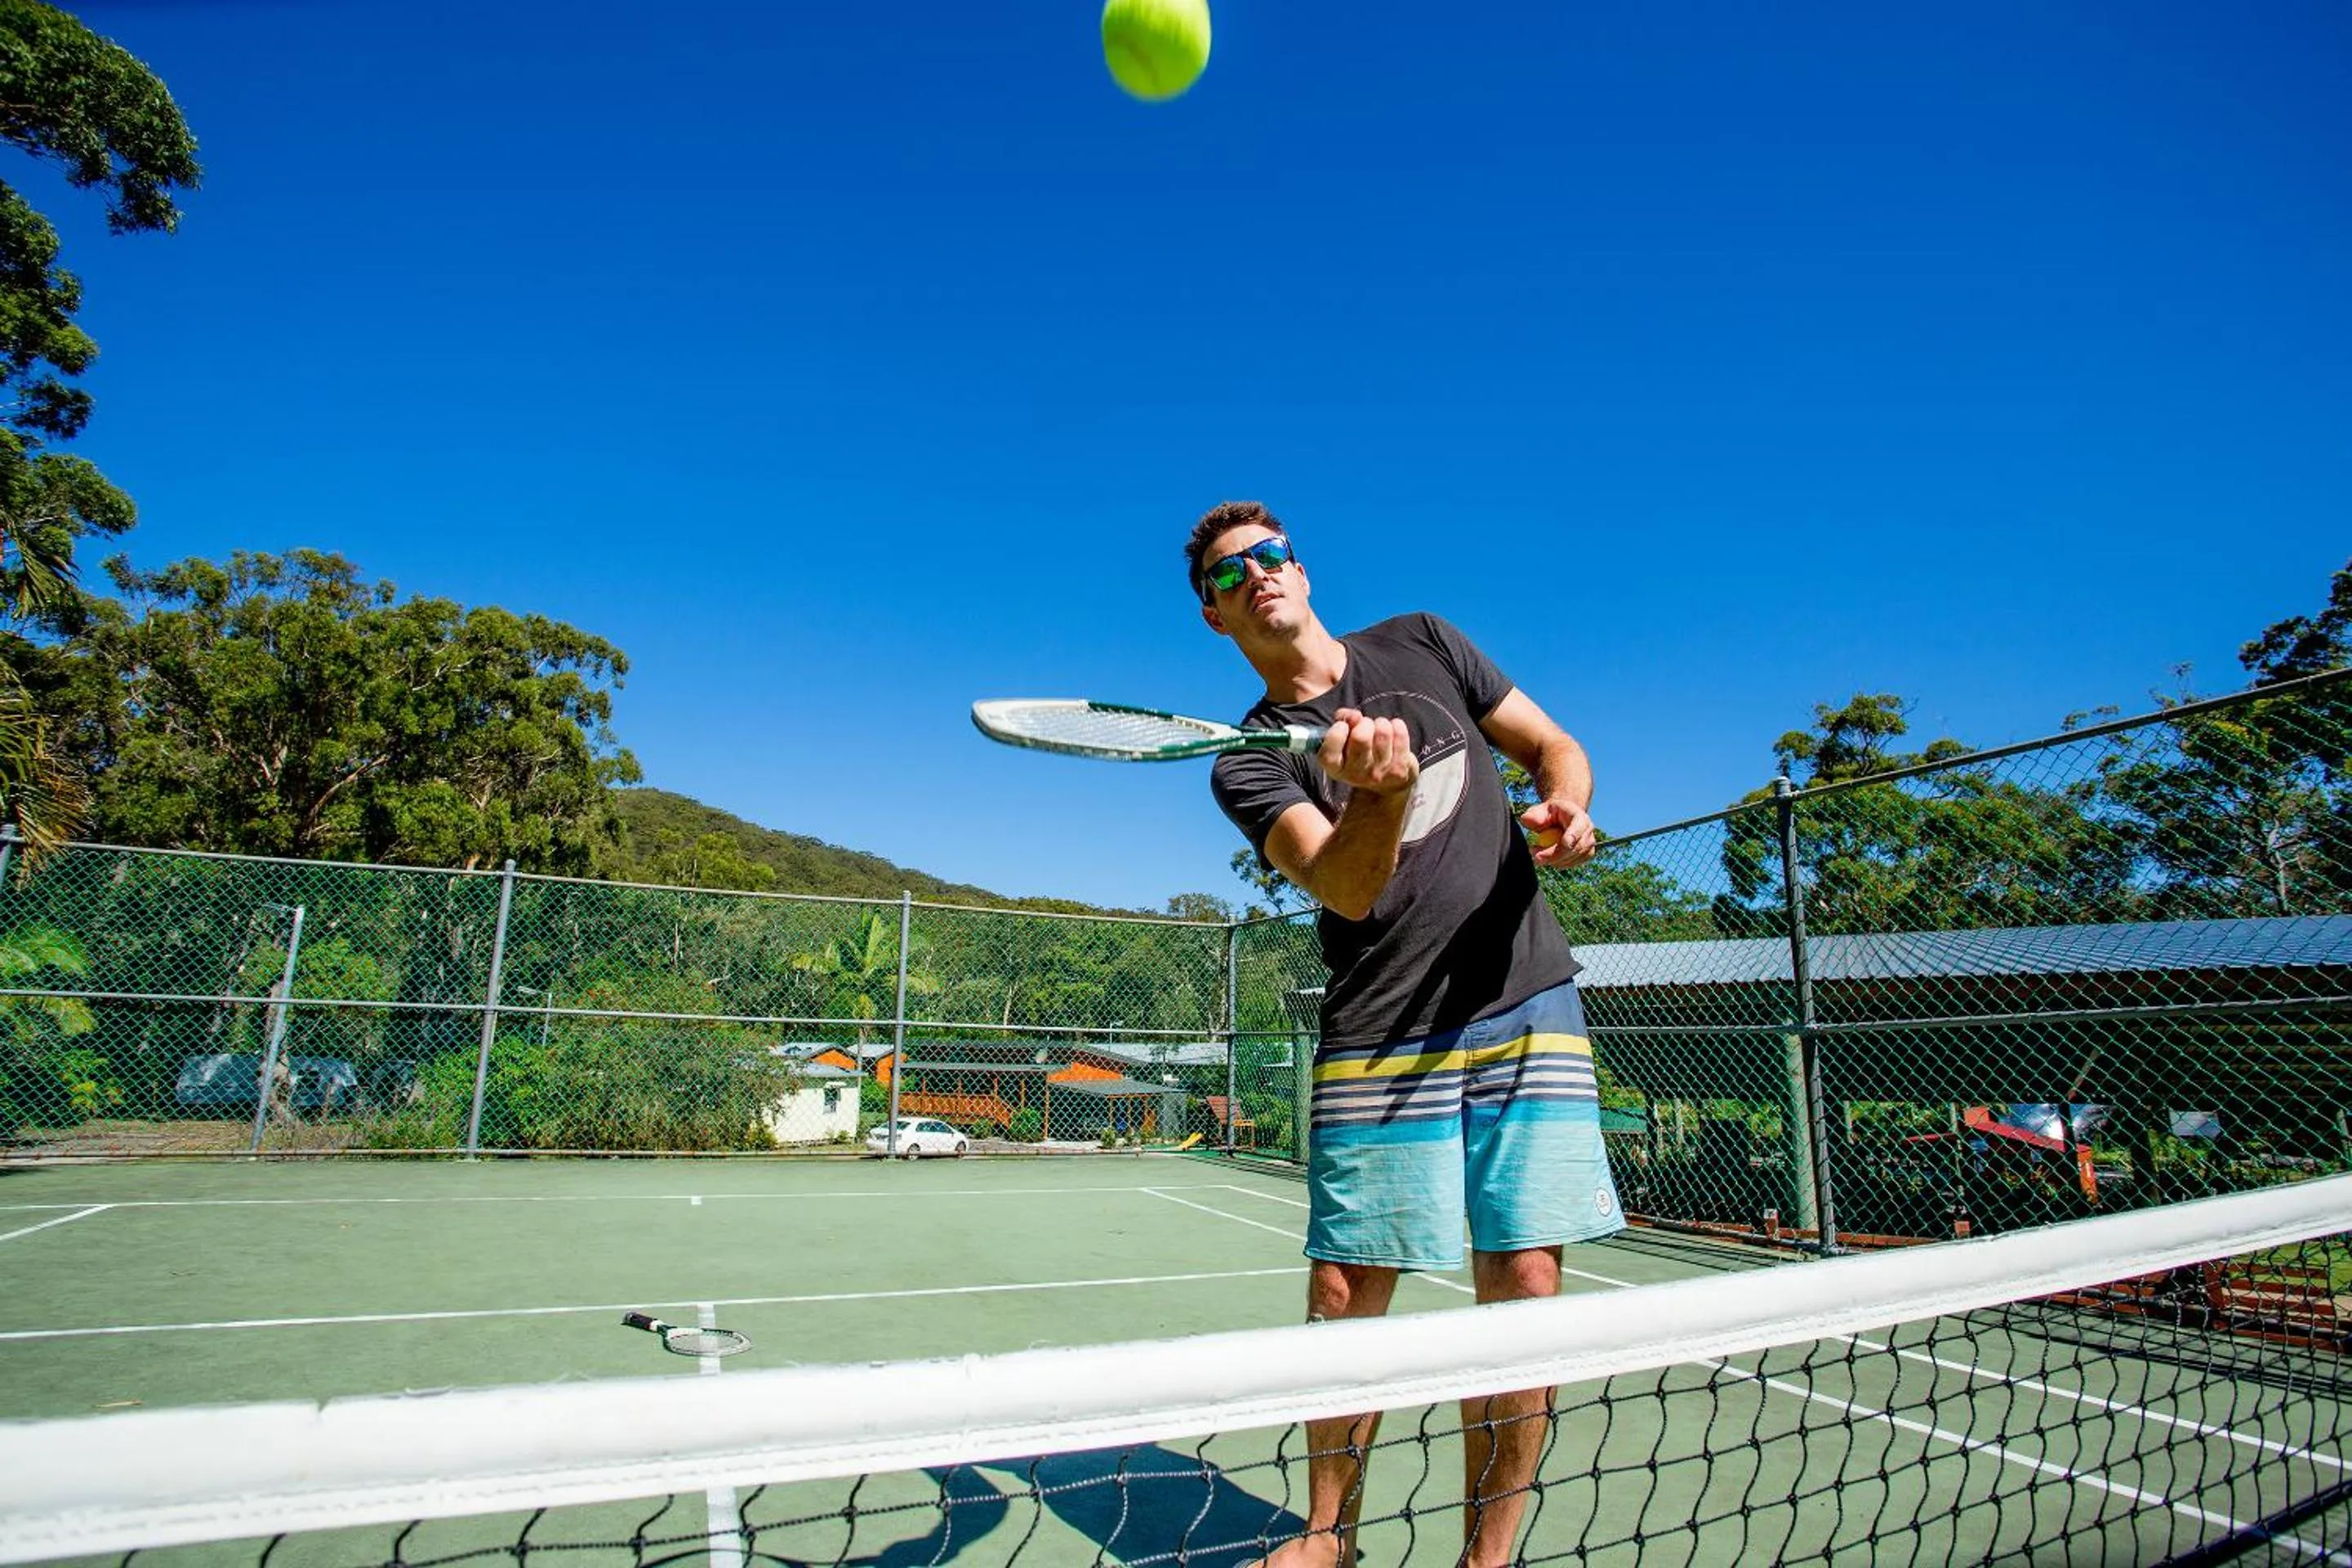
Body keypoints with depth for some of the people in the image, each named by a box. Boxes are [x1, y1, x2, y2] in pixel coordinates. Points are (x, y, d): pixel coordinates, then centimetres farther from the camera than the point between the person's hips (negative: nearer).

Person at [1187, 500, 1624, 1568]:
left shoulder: (1421, 644, 9)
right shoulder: (1248, 762, 1)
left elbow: (1551, 745, 15)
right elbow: (1348, 888, -14)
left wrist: (1564, 808, -7)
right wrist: (1382, 794, -34)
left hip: (1527, 1008, 2)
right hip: (1379, 1039, -1)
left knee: (1524, 1287, -1)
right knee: (1344, 1297, 1)